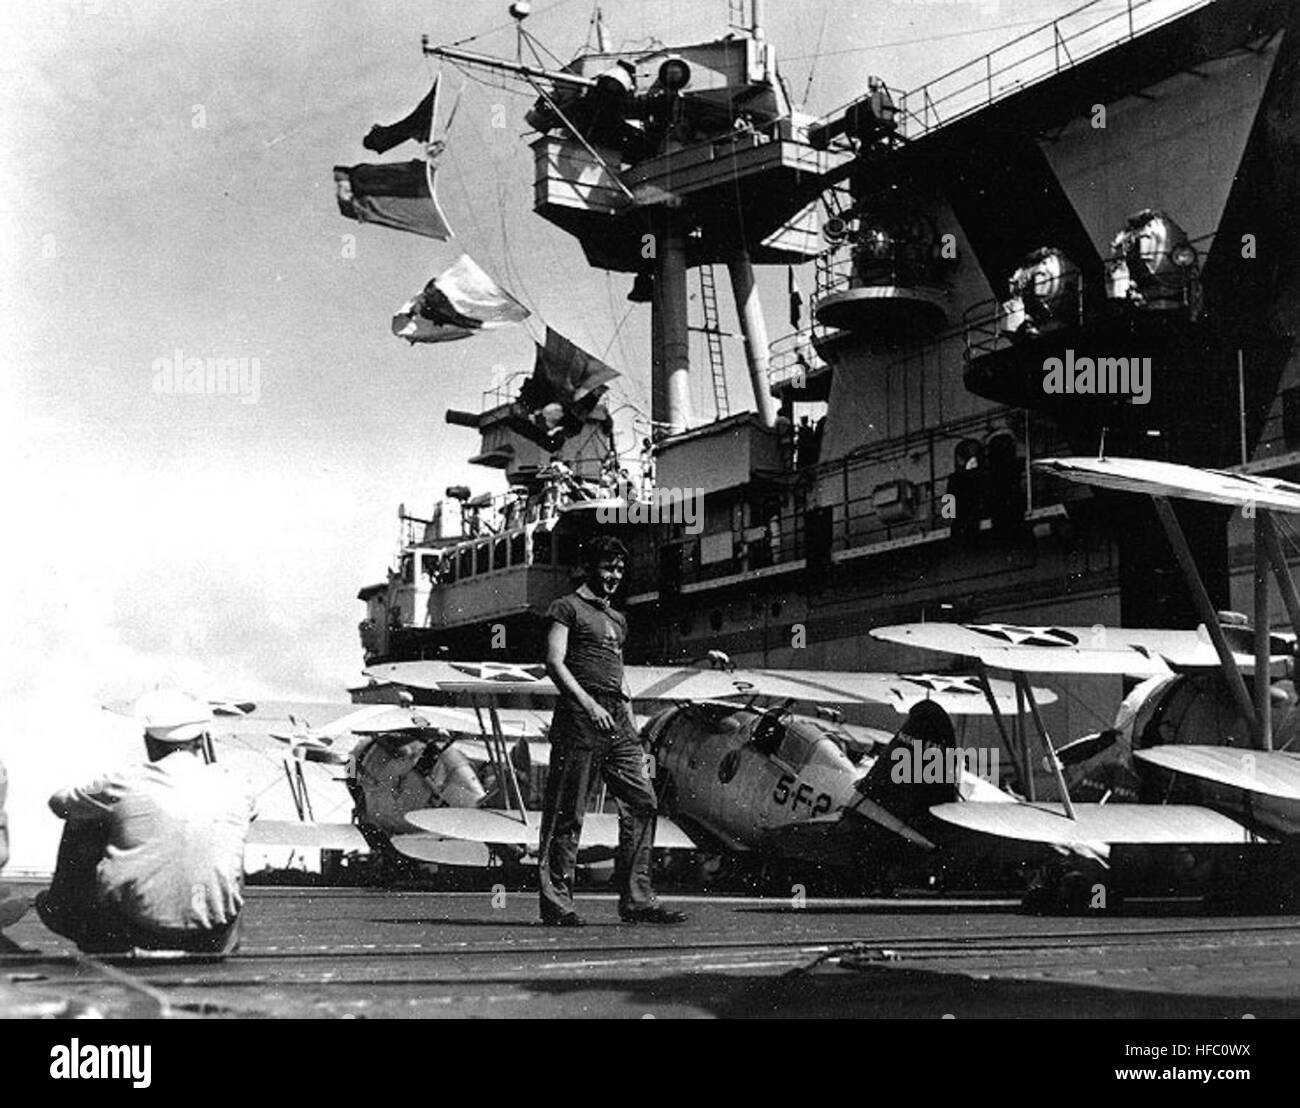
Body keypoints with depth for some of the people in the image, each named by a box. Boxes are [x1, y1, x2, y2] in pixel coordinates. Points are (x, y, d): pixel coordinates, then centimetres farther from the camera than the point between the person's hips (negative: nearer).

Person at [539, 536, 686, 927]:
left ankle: (637, 899, 2)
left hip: (616, 718, 7)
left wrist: (632, 727, 16)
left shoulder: (617, 619, 24)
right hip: (579, 717, -7)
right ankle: (556, 903, 1)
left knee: (642, 803, -1)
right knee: (567, 814, -4)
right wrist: (588, 704, -20)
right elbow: (554, 662, -9)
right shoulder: (568, 608, 2)